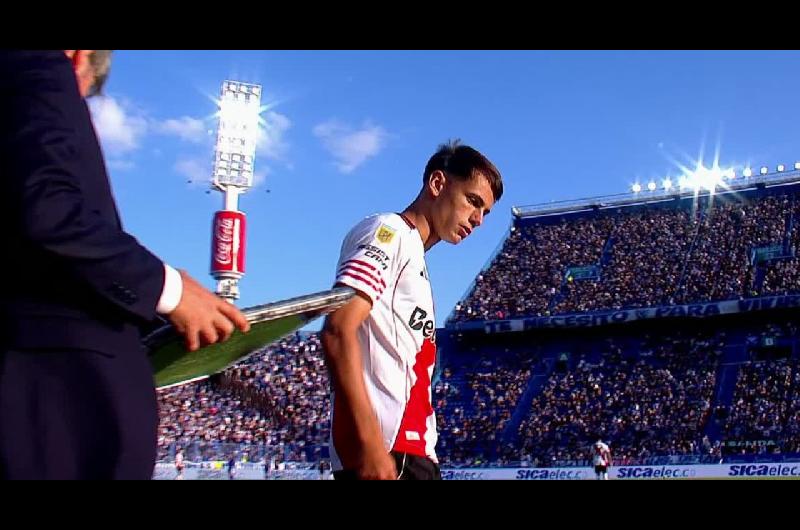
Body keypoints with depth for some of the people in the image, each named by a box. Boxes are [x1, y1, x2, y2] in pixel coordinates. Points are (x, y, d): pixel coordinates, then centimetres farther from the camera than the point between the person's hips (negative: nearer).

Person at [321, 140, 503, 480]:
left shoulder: (412, 251, 25)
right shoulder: (388, 231, -2)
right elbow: (338, 332, -17)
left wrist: (424, 452, 18)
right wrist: (370, 443, -23)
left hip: (413, 451, 10)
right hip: (385, 450, -10)